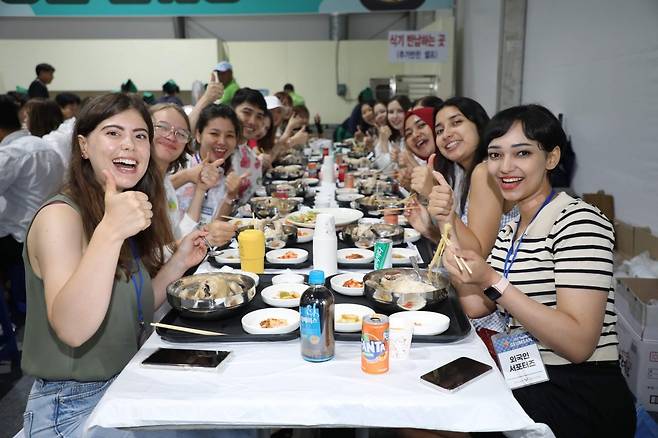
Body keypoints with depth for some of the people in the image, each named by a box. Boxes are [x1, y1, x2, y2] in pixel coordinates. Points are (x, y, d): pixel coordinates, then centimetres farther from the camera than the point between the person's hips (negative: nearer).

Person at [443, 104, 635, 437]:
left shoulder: (578, 220, -15)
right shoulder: (510, 231, 13)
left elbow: (578, 344, -22)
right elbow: (474, 306, 4)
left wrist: (493, 282, -26)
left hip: (583, 401, -7)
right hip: (531, 383, 8)